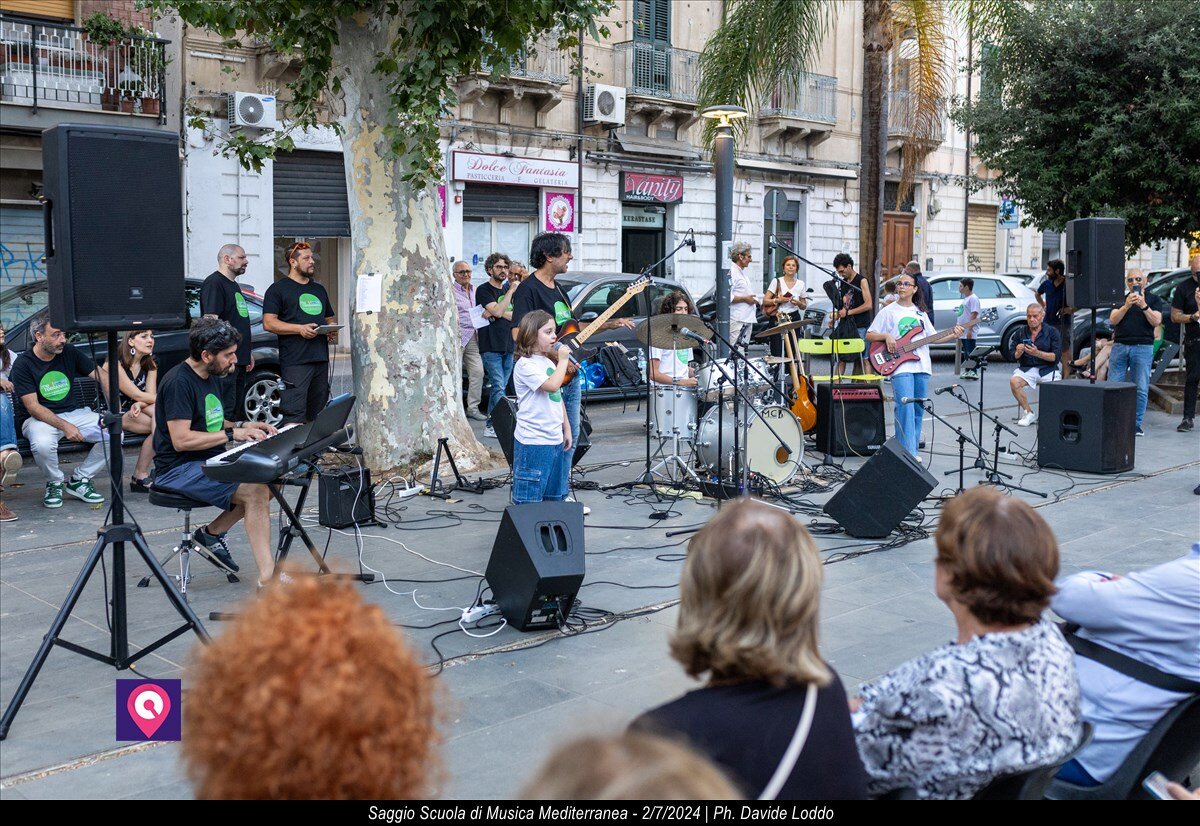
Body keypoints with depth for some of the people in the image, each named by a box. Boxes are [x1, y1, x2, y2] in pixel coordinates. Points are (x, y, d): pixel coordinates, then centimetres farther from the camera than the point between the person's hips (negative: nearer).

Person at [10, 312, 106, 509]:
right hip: (41, 418, -4)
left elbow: (100, 375, 1)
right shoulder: (23, 364, -9)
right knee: (42, 444, -38)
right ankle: (54, 484, -4)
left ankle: (79, 480, -2)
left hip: (76, 413, 4)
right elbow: (32, 406, -13)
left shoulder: (69, 352, 2)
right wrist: (64, 426, -26)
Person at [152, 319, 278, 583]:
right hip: (179, 469, -10)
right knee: (256, 491, -25)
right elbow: (181, 440, -23)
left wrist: (243, 425, 6)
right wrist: (232, 434, -19)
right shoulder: (179, 382, -17)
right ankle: (267, 576, -26)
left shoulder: (213, 377, 13)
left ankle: (212, 533, 8)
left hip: (211, 462, 10)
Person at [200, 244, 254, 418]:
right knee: (226, 409, -12)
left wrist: (248, 352, 25)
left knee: (238, 409, 13)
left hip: (240, 358, 10)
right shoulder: (214, 283, -9)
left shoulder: (234, 285, 21)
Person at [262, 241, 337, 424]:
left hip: (321, 359, 7)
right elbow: (268, 323, -7)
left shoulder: (319, 289, 23)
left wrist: (333, 330, 6)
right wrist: (300, 329, -18)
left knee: (318, 415, 9)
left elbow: (330, 318, 30)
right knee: (294, 415, -14)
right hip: (295, 362, -7)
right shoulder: (278, 289, 1)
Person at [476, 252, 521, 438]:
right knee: (499, 387, -14)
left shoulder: (507, 288, 19)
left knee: (500, 387, 7)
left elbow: (516, 316, 10)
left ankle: (491, 425, 12)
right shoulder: (484, 290, -2)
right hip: (490, 347, -7)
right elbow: (497, 311, -17)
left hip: (508, 346, 7)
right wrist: (511, 290, -12)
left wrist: (495, 313, -6)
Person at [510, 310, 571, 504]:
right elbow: (552, 385, -26)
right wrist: (563, 360, -15)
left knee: (555, 498, 15)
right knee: (530, 502, -4)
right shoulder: (525, 364, -13)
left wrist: (566, 429, 20)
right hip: (533, 442, -9)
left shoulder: (549, 362, 14)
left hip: (555, 439, 9)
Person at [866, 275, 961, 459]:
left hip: (921, 366, 5)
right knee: (905, 407, -17)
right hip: (900, 366, -5)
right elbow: (869, 335, 4)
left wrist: (953, 334, 4)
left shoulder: (921, 312, 17)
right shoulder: (888, 311, 4)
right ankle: (908, 451, -19)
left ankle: (913, 449, 16)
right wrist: (886, 336, -13)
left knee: (918, 410, 7)